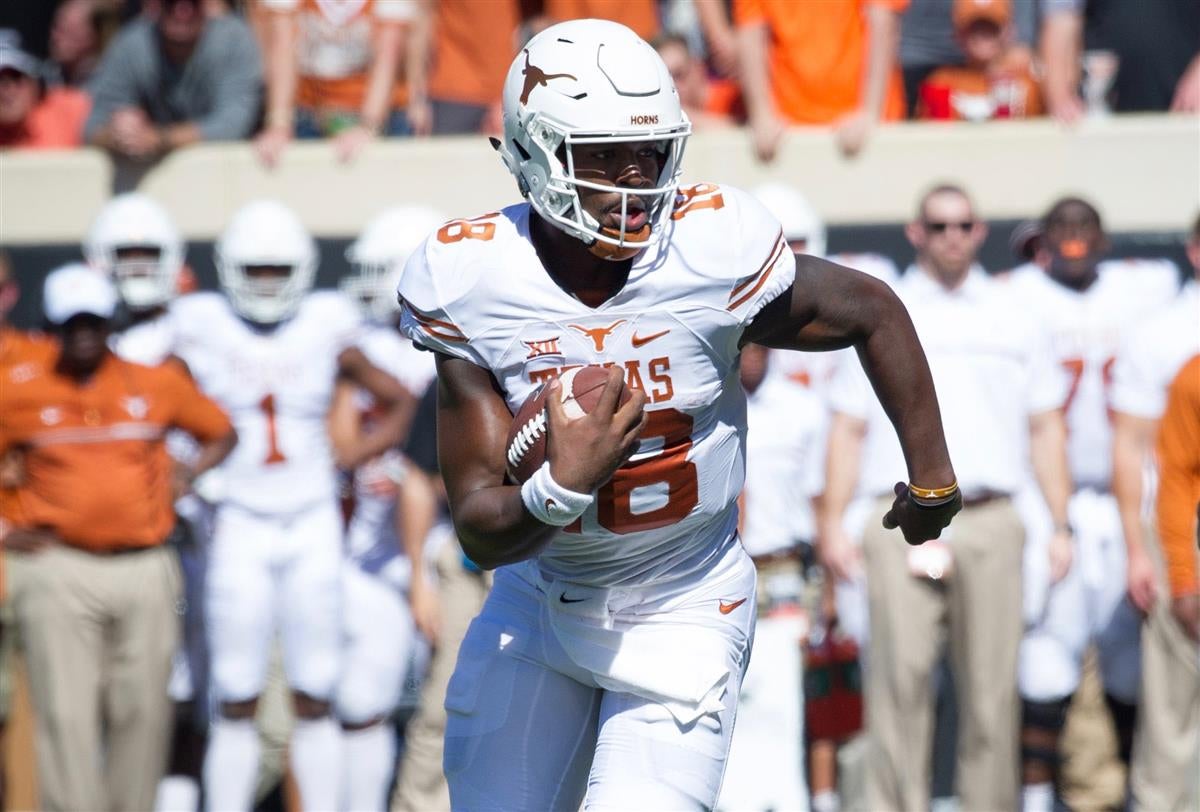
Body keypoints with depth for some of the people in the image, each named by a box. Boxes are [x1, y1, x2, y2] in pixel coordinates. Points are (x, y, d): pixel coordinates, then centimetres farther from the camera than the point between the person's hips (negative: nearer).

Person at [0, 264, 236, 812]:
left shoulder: (159, 384, 7)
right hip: (59, 572, -2)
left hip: (145, 568, 2)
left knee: (141, 713, 6)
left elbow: (221, 434, 19)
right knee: (67, 715, -7)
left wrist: (189, 475, 2)